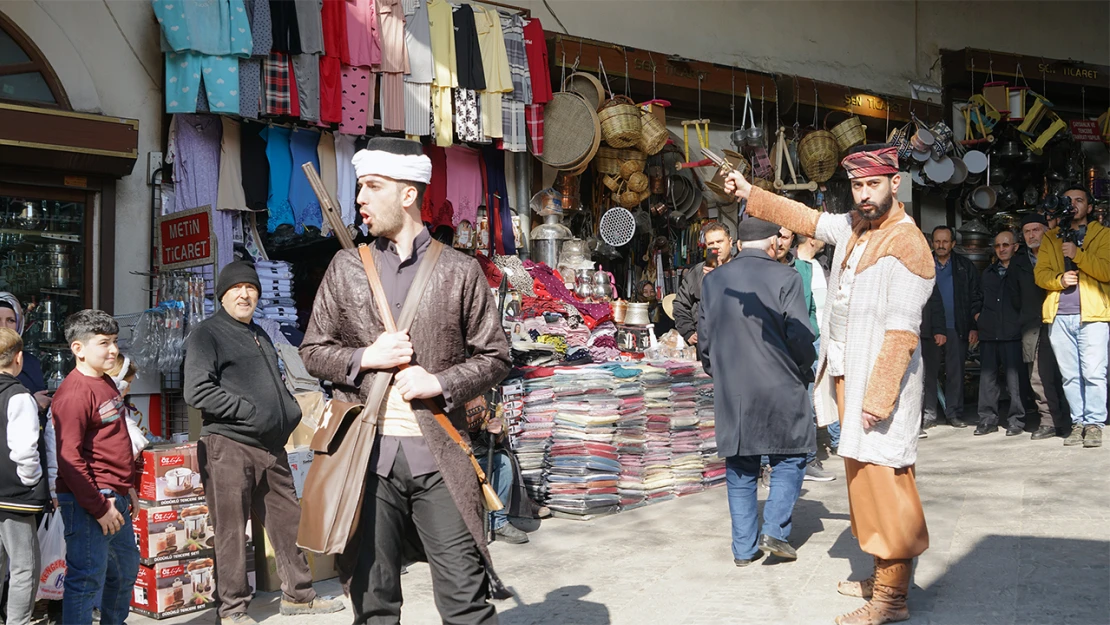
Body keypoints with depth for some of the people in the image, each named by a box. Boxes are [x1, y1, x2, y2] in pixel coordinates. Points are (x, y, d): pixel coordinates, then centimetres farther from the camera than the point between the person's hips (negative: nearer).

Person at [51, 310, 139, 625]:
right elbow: (69, 458, -21)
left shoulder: (107, 383, 13)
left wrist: (129, 488, 20)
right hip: (88, 503, -10)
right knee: (87, 578, -5)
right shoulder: (73, 393, -17)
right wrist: (99, 507, -19)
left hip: (116, 499, 10)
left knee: (126, 569, 20)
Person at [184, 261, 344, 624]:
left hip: (271, 447, 8)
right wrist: (250, 411, -18)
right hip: (228, 446, -8)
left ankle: (298, 594, 24)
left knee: (287, 521, 12)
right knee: (232, 530, -2)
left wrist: (290, 410, 13)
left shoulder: (260, 336, 22)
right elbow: (197, 391, -16)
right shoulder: (207, 334, -3)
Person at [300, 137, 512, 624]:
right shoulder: (346, 267, 11)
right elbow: (313, 350, 13)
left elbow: (494, 357, 7)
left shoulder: (460, 271, 4)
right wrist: (365, 358, -6)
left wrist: (441, 383, -10)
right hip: (367, 453, 2)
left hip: (439, 458, -2)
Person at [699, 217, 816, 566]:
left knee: (740, 470, 11)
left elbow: (704, 338, 8)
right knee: (789, 459, 12)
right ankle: (775, 531, 2)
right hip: (780, 390, -4)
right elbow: (801, 337, -10)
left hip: (731, 393, 4)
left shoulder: (713, 281, 5)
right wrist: (805, 373, 7)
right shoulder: (785, 278, -9)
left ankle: (744, 548, 14)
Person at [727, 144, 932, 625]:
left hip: (879, 378, -9)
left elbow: (902, 332, -21)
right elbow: (805, 219, 25)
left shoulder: (906, 245, -17)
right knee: (863, 477, 15)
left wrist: (878, 398, -24)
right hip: (845, 372, 9)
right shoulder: (853, 226, 8)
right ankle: (883, 576, 28)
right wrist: (751, 194, 19)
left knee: (881, 479, -6)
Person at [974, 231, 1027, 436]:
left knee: (1014, 377, -5)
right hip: (988, 333, 5)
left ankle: (1016, 420, 3)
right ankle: (988, 419, 9)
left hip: (1012, 333, -5)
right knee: (987, 377, 3)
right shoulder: (988, 273, 20)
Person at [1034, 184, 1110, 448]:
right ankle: (1078, 423, 9)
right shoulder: (1049, 238, 19)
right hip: (1059, 316, 3)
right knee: (1070, 375, 3)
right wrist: (1059, 280, -10)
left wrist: (1078, 255, -13)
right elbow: (1040, 273, 9)